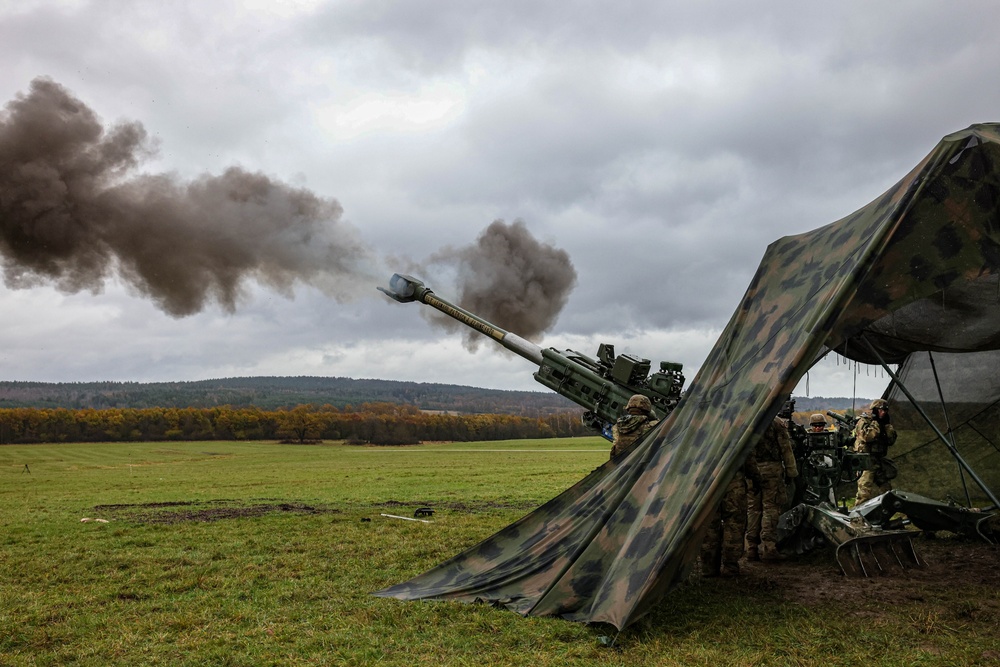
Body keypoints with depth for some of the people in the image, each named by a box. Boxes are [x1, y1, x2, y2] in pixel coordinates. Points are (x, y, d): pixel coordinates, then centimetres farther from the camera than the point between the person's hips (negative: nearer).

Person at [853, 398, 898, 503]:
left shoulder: (883, 423, 16)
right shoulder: (863, 422, -7)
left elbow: (891, 440, 9)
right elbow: (867, 436, -24)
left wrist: (887, 425, 0)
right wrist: (875, 423, -15)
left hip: (880, 460, 8)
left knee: (884, 488, 12)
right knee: (866, 488, -15)